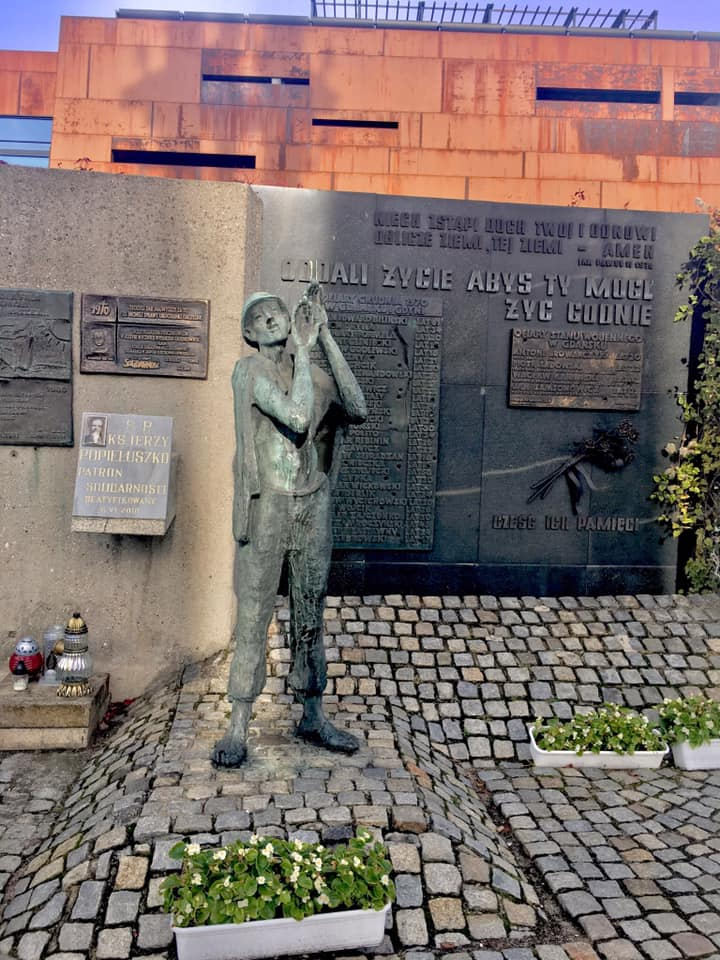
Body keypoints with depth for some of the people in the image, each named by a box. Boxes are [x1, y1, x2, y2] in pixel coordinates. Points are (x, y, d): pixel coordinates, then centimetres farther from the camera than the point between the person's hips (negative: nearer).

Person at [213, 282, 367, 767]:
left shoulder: (313, 373, 8)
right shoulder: (250, 371, -7)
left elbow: (357, 411, -10)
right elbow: (297, 418, -20)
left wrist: (325, 337, -10)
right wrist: (303, 348, -15)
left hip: (314, 507, 5)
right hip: (267, 505, -4)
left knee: (311, 614, 12)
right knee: (253, 616, 0)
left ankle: (314, 717, 26)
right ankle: (239, 728, 13)